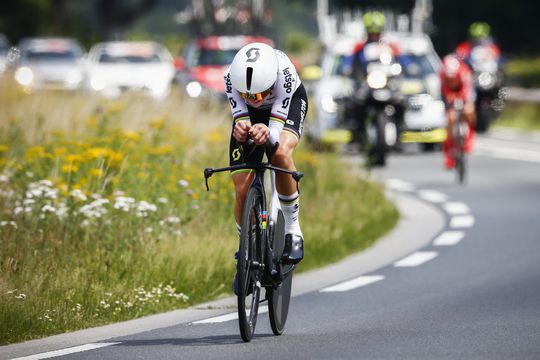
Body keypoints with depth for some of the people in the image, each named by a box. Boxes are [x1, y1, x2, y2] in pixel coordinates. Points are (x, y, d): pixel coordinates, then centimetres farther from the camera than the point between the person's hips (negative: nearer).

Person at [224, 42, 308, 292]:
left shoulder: (283, 72, -42)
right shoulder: (232, 77, -37)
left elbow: (276, 134, -43)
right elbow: (240, 116, -33)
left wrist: (267, 135, -66)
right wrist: (240, 131, -57)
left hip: (289, 102, -2)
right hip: (249, 114, 2)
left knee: (280, 152, -36)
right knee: (242, 189, -8)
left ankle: (293, 230, -18)